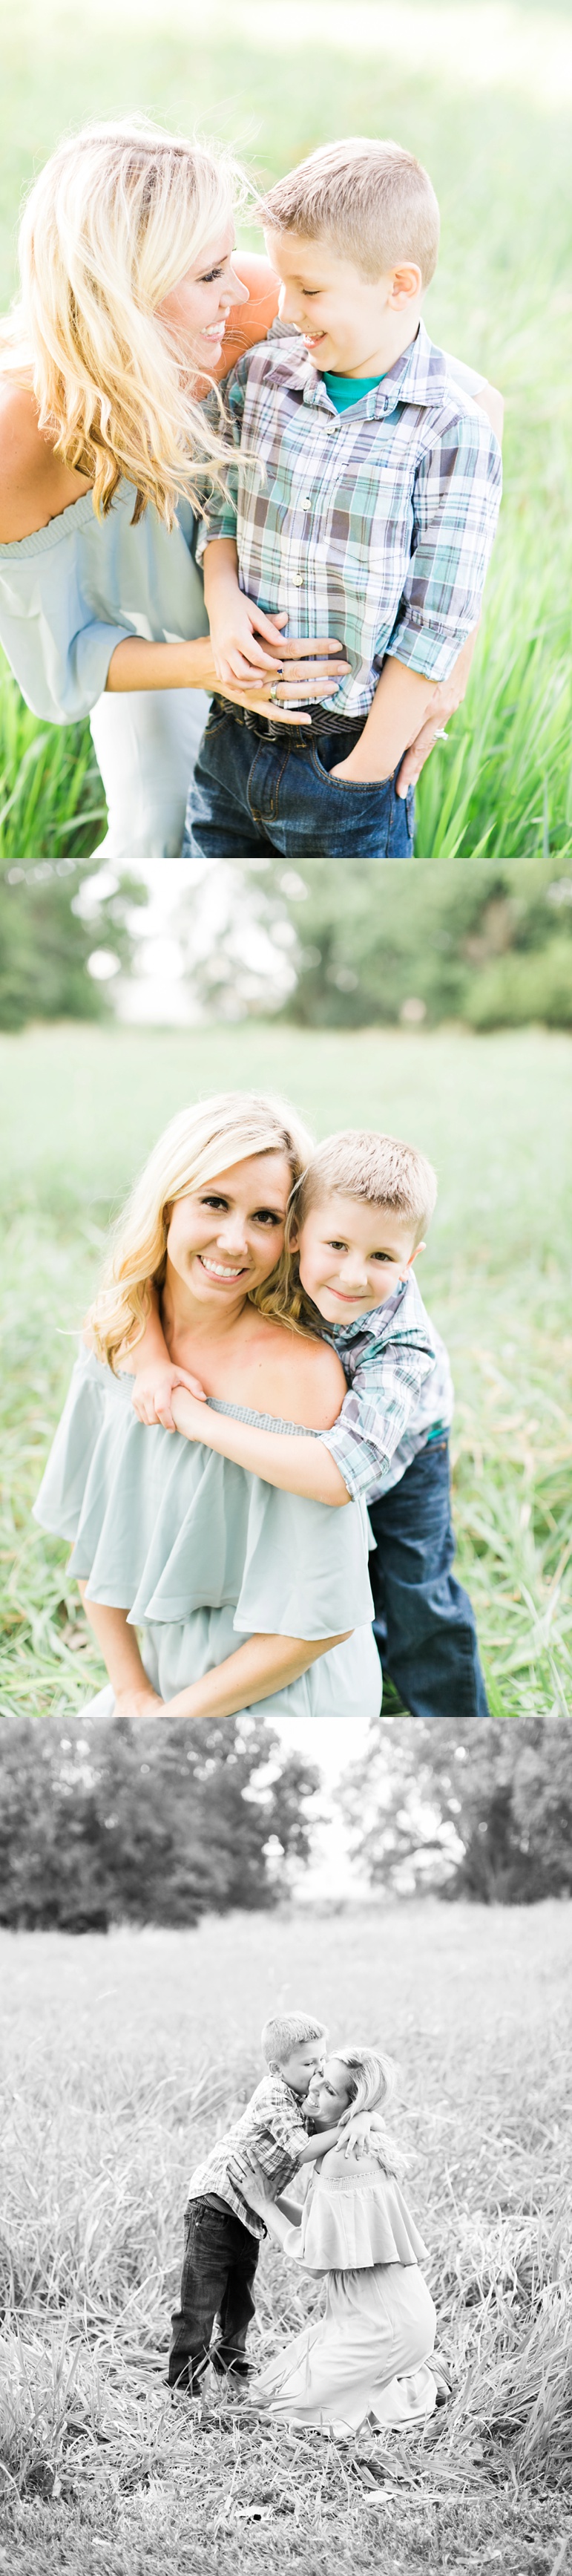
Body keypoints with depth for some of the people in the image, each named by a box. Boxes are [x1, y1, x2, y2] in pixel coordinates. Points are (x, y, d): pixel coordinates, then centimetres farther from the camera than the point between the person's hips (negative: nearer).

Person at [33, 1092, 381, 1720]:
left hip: (280, 1698, -6)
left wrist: (174, 1718, -13)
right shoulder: (117, 1340, -4)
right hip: (166, 1671, 6)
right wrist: (131, 1692, 1)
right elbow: (92, 1535, 7)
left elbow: (323, 1618, -22)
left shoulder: (298, 1370, -24)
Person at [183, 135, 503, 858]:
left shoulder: (451, 431, -16)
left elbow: (436, 625, -14)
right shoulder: (260, 375, -1)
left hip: (347, 756, -5)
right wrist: (222, 597, -9)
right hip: (231, 737, 5)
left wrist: (366, 770, -13)